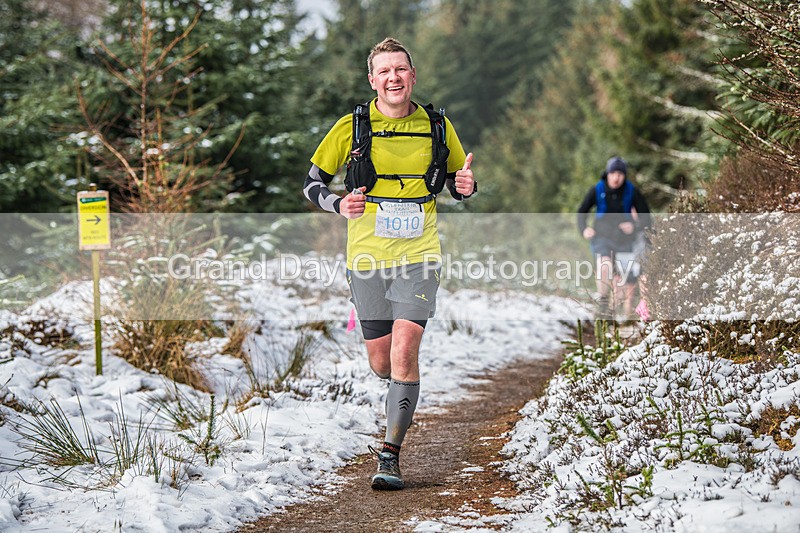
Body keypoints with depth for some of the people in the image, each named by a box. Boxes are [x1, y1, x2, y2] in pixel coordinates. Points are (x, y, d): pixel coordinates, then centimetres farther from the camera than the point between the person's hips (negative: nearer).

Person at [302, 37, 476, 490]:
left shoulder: (438, 126, 3)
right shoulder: (353, 127, -1)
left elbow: (456, 180, 17)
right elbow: (313, 184, 6)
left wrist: (466, 185, -7)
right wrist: (340, 205, -15)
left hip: (419, 254, -1)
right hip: (368, 256, 1)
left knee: (405, 350, -16)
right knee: (381, 363, 6)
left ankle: (391, 455, -9)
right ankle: (402, 398, 43)